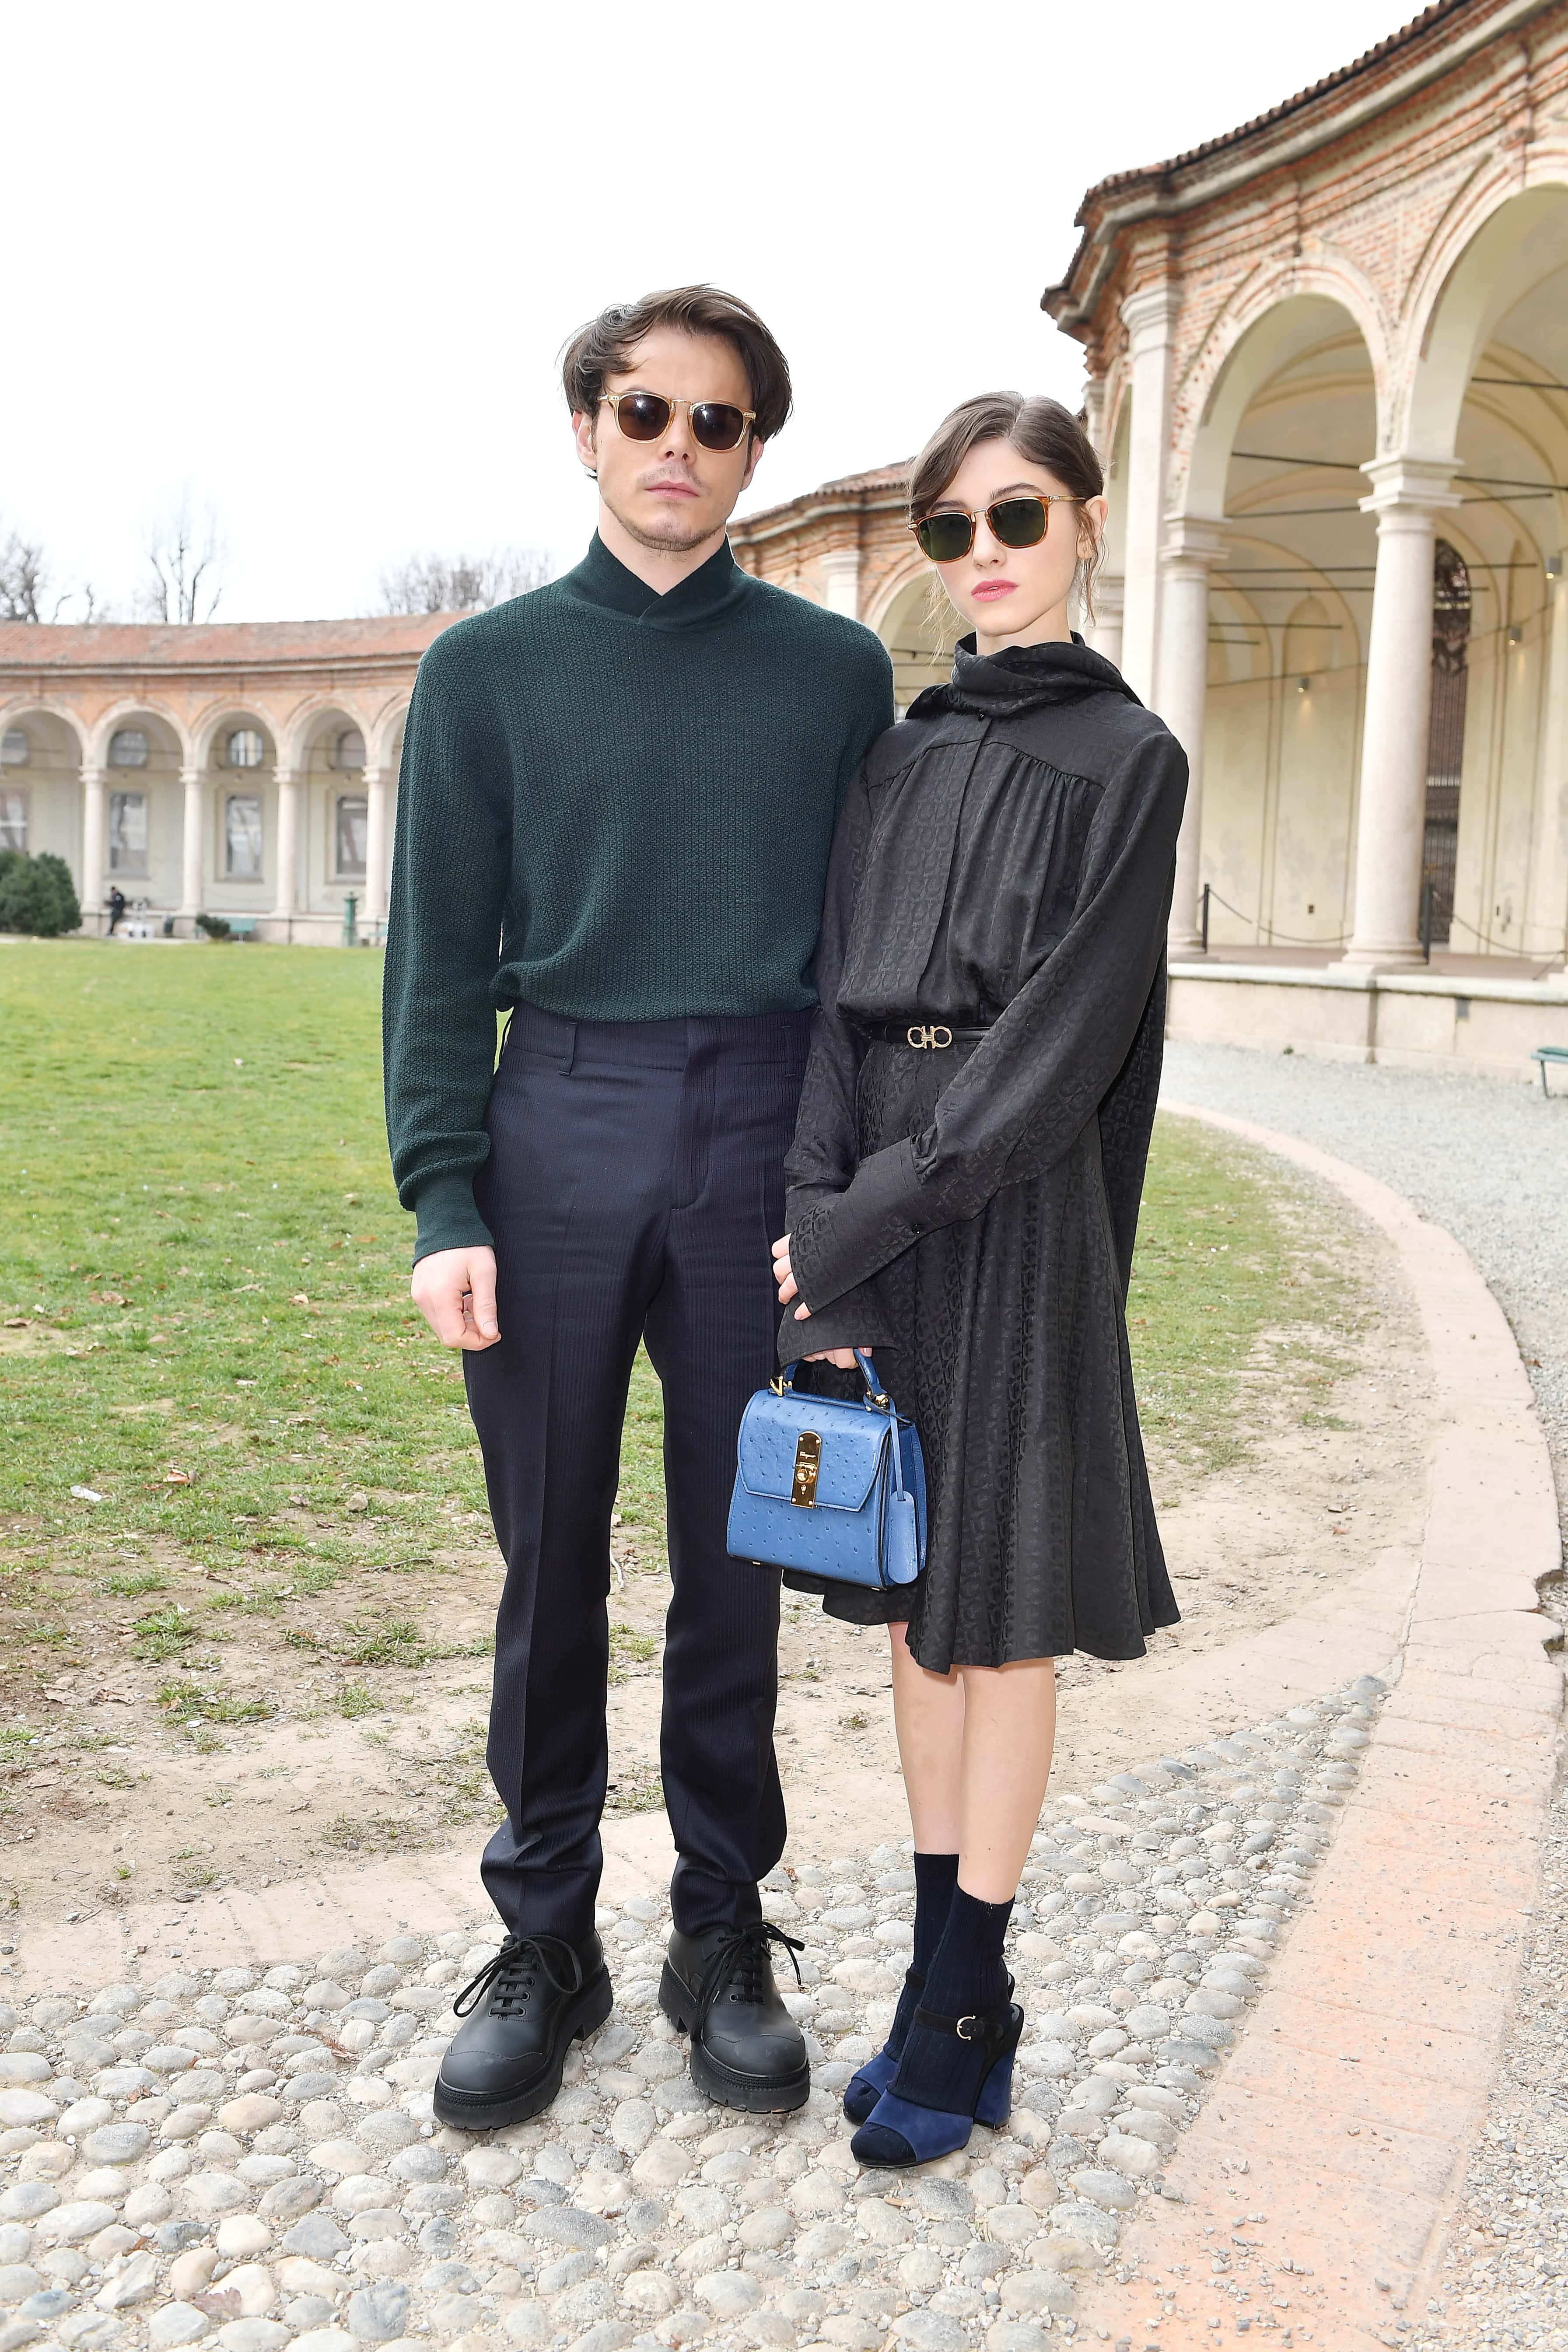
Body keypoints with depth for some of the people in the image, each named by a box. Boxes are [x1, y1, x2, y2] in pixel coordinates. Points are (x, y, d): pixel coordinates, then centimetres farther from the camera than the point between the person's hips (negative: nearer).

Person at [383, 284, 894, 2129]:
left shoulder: (835, 669, 8)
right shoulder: (490, 666, 7)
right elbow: (439, 956, 4)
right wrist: (442, 1200, -6)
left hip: (764, 1141, 0)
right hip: (557, 1128, 0)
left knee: (736, 1563, 8)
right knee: (554, 1563, 8)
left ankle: (724, 1937, 25)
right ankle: (544, 1939, 24)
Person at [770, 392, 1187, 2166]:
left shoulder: (1126, 758, -3)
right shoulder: (899, 759, 13)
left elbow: (1059, 1039, -12)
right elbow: (842, 1008, 4)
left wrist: (869, 1218, -16)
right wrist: (825, 1239, -8)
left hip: (1013, 1221, -6)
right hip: (869, 1215, 6)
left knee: (997, 1610, 2)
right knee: (913, 1597, 11)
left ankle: (964, 2012, 17)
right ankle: (949, 1977, 24)